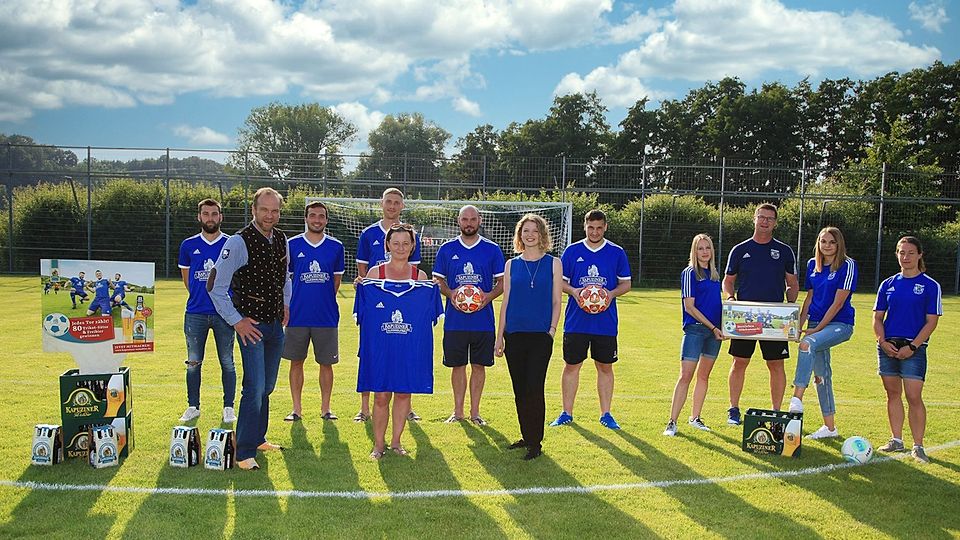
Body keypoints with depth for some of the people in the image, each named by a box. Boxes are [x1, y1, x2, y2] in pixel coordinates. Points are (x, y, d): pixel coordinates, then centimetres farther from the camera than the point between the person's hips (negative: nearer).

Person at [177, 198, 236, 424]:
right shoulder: (189, 245, 8)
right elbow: (186, 277, 18)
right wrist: (199, 296, 14)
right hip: (195, 313, 2)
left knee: (227, 362, 4)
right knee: (193, 362, 7)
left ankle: (229, 407, 12)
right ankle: (193, 407, 17)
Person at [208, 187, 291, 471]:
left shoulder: (281, 239, 6)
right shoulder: (238, 242, -16)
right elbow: (215, 286, -14)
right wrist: (236, 321, -14)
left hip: (276, 323, 7)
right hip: (251, 325, -7)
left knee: (267, 387, 16)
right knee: (255, 388, -11)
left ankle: (258, 439, 32)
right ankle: (244, 453, -2)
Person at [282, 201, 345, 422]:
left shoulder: (335, 246, 5)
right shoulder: (292, 245, 3)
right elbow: (285, 278, 9)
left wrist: (324, 301, 9)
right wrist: (287, 307, 4)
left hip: (326, 316, 0)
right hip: (297, 315, 0)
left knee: (326, 363, 5)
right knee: (296, 362, 6)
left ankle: (325, 408, 16)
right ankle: (297, 409, 15)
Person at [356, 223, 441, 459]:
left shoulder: (420, 277, 6)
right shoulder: (374, 273, 3)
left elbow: (427, 312, 9)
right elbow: (364, 311, 8)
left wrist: (433, 291, -6)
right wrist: (360, 288, -8)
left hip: (410, 348, 1)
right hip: (380, 347, -1)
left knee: (404, 393, 8)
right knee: (381, 395, 1)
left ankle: (396, 441, 22)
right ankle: (379, 444, 15)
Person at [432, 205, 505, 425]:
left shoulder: (492, 249, 4)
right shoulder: (447, 249, 6)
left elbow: (502, 282, 6)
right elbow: (438, 281, 10)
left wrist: (488, 296, -13)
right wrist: (450, 293, -10)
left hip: (483, 320, 0)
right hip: (455, 320, 0)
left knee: (479, 365, 5)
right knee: (457, 365, 6)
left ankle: (475, 411, 16)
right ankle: (458, 411, 17)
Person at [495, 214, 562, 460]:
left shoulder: (553, 263, 4)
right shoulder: (511, 265, 9)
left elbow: (556, 302, 4)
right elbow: (506, 302, 11)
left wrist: (552, 330, -7)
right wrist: (499, 336, 8)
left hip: (540, 336, -3)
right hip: (515, 335, 3)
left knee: (534, 388, -8)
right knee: (519, 390, 8)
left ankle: (535, 442, 1)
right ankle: (526, 436, 21)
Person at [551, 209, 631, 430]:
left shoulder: (617, 253, 4)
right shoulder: (572, 251, 4)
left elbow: (626, 283, 7)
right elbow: (560, 280, 7)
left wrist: (611, 293, -12)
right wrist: (573, 291, -13)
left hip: (606, 322, 0)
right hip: (576, 321, 0)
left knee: (605, 367, 7)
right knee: (571, 366, 5)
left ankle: (605, 414, 18)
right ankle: (566, 413, 16)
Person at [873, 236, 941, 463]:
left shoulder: (930, 285, -1)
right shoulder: (888, 284, 9)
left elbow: (931, 321, -5)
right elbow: (877, 317, 10)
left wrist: (912, 346, -13)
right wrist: (883, 341, -5)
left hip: (913, 348, -4)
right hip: (888, 346, 4)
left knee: (914, 396, -8)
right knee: (893, 394, 9)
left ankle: (918, 446, 0)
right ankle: (896, 440, 19)